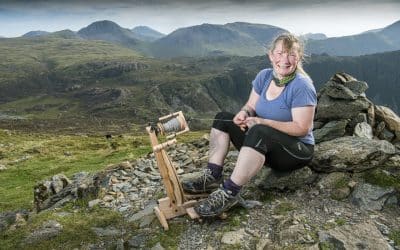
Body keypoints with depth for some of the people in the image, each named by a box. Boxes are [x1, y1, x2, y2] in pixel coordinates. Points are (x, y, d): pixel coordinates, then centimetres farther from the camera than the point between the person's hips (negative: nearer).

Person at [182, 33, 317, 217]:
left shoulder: (302, 86, -19)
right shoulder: (264, 76, 1)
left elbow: (301, 128, -23)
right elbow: (251, 106, 5)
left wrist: (262, 122, -27)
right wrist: (244, 113, -20)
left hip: (297, 150, -7)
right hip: (265, 146, 8)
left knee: (258, 132, -38)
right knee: (223, 118, -1)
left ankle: (230, 192, -34)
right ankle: (213, 176, -14)